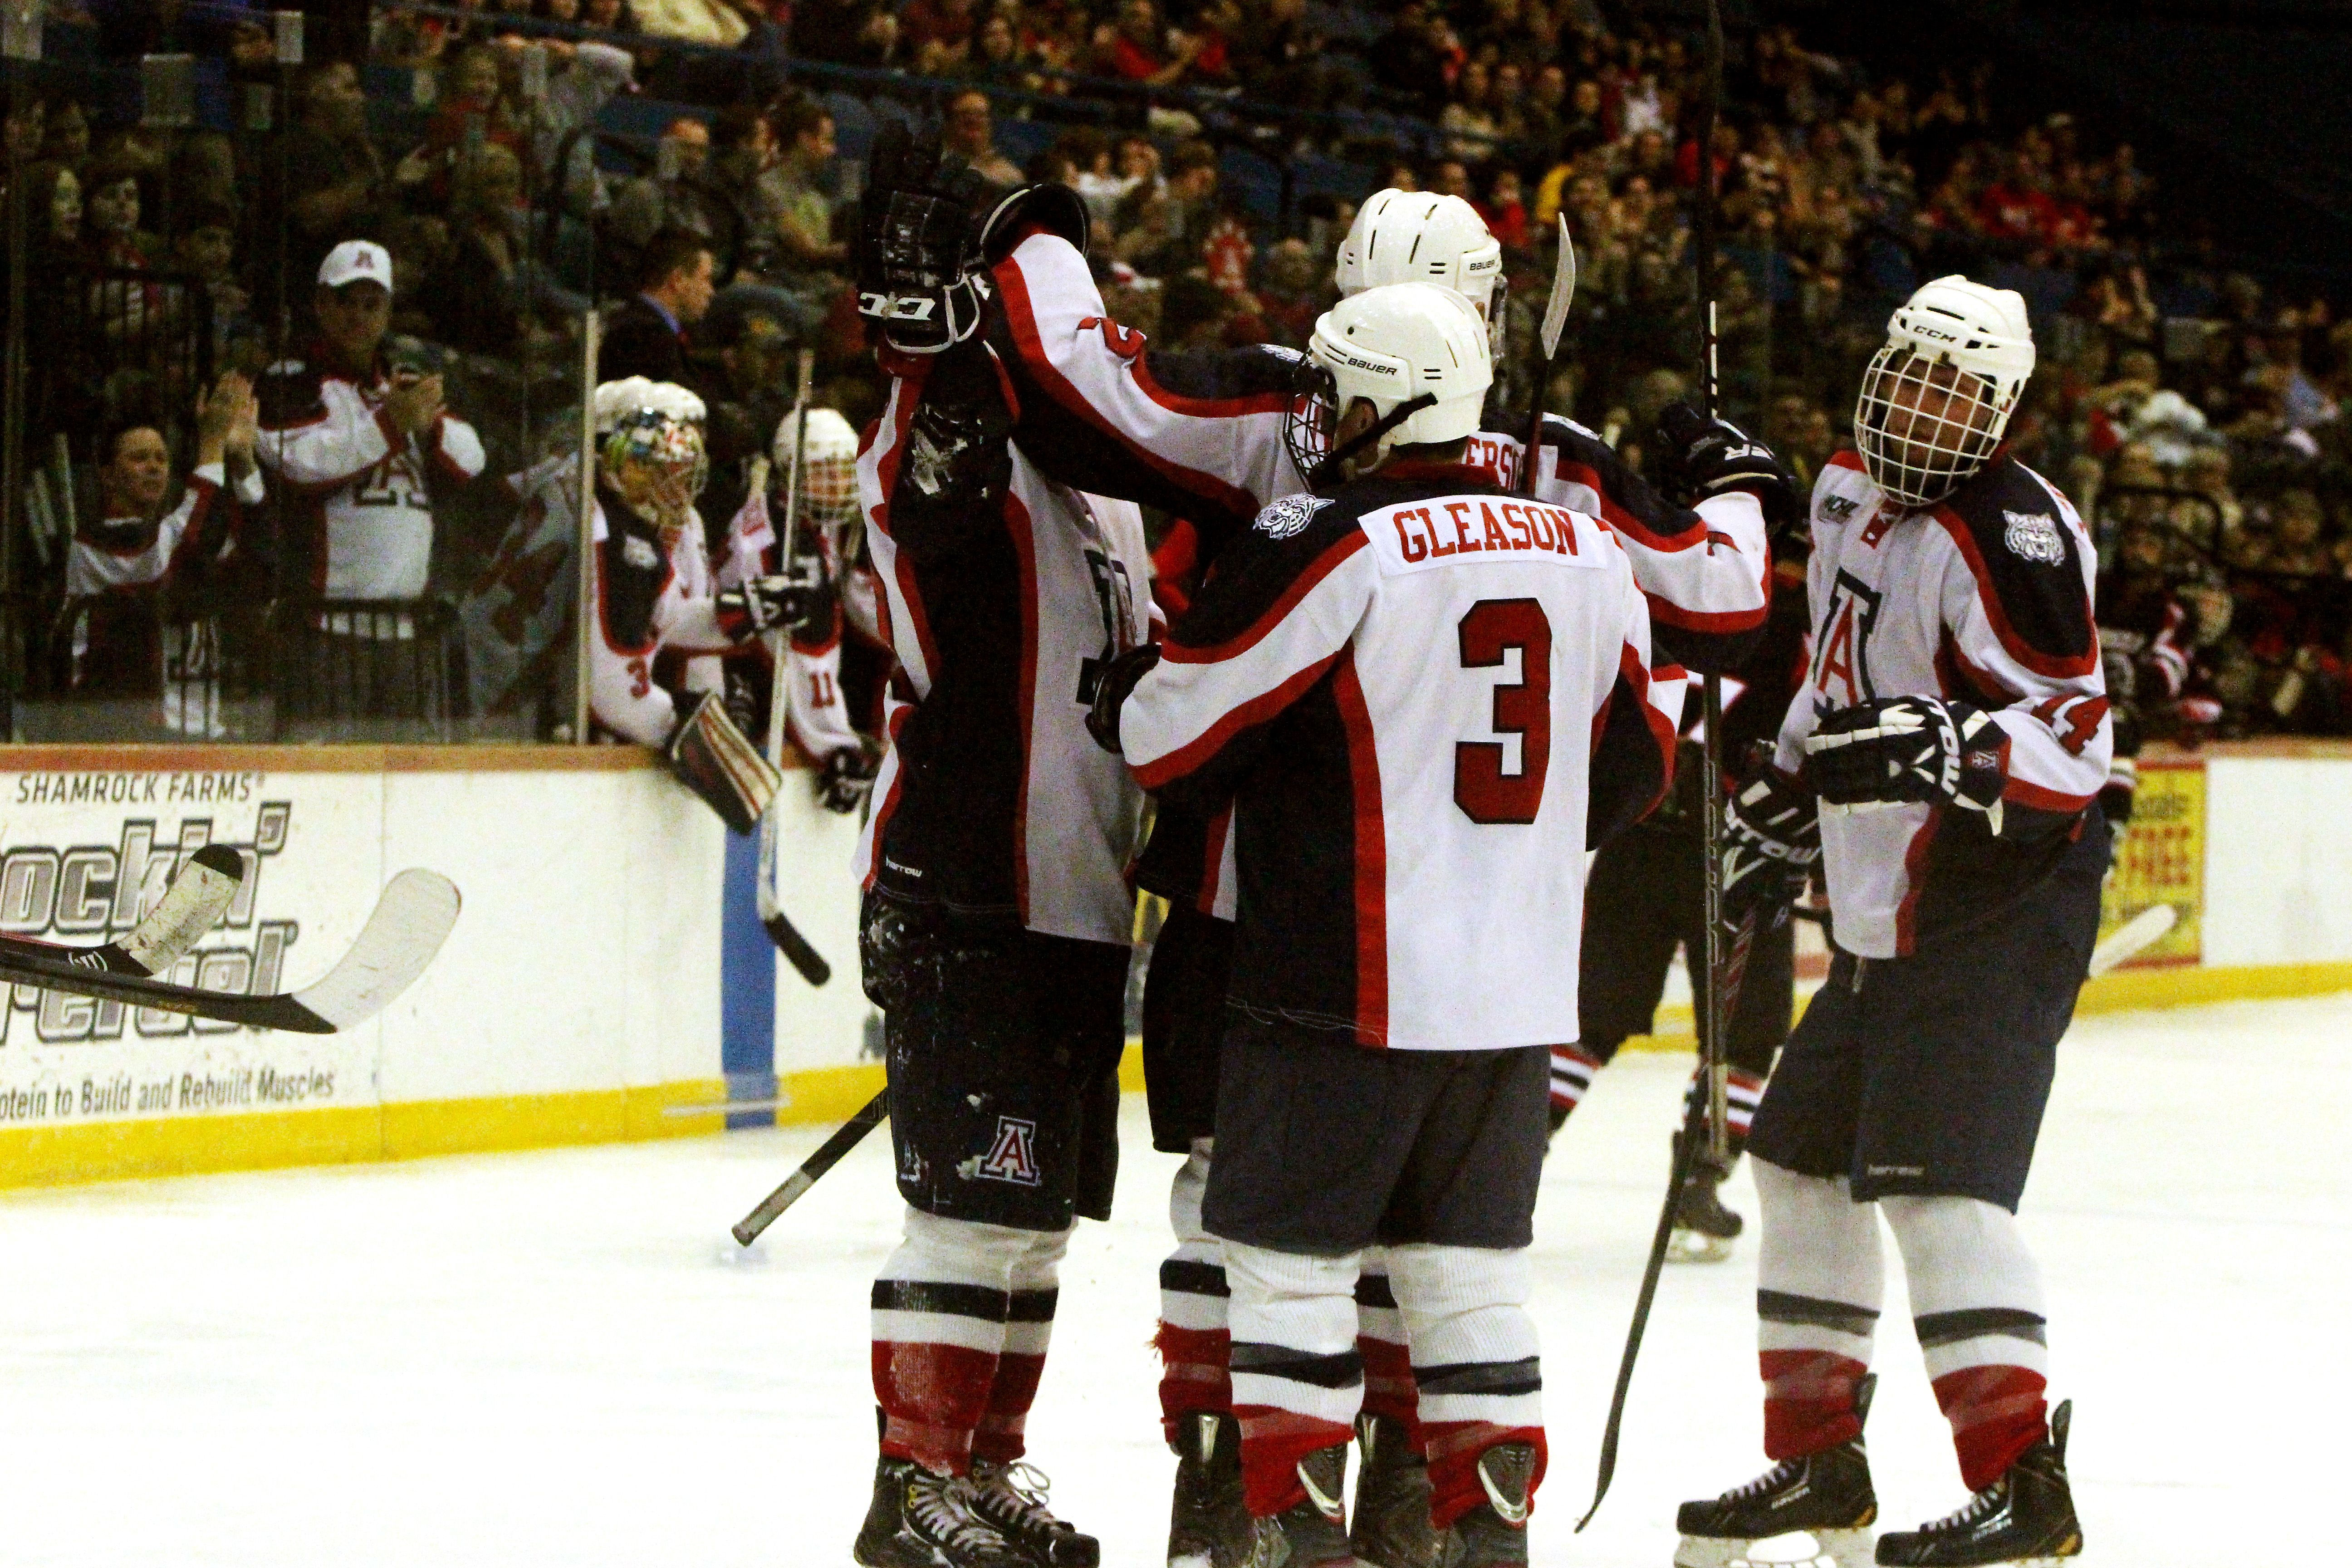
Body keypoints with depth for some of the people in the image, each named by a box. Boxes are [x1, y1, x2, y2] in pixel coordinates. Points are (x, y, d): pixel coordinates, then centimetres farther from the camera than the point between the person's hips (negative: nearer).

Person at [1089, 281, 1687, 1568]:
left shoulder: (1326, 547, -12)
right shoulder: (1586, 554, 7)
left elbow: (1176, 737, -9)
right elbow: (1635, 761, 17)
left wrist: (1119, 685, 13)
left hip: (1344, 980, -6)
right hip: (1518, 990, 6)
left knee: (1291, 1256, 4)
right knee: (1469, 1267, 14)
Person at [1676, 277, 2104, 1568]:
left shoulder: (2009, 531, -16)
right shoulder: (1850, 493, 12)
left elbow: (2077, 733, -23)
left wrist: (1944, 753, -37)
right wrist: (1786, 802, 26)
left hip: (1998, 904, -10)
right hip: (1888, 916, 10)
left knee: (1933, 1176, -18)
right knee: (1800, 1153, 15)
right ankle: (1817, 1460, 25)